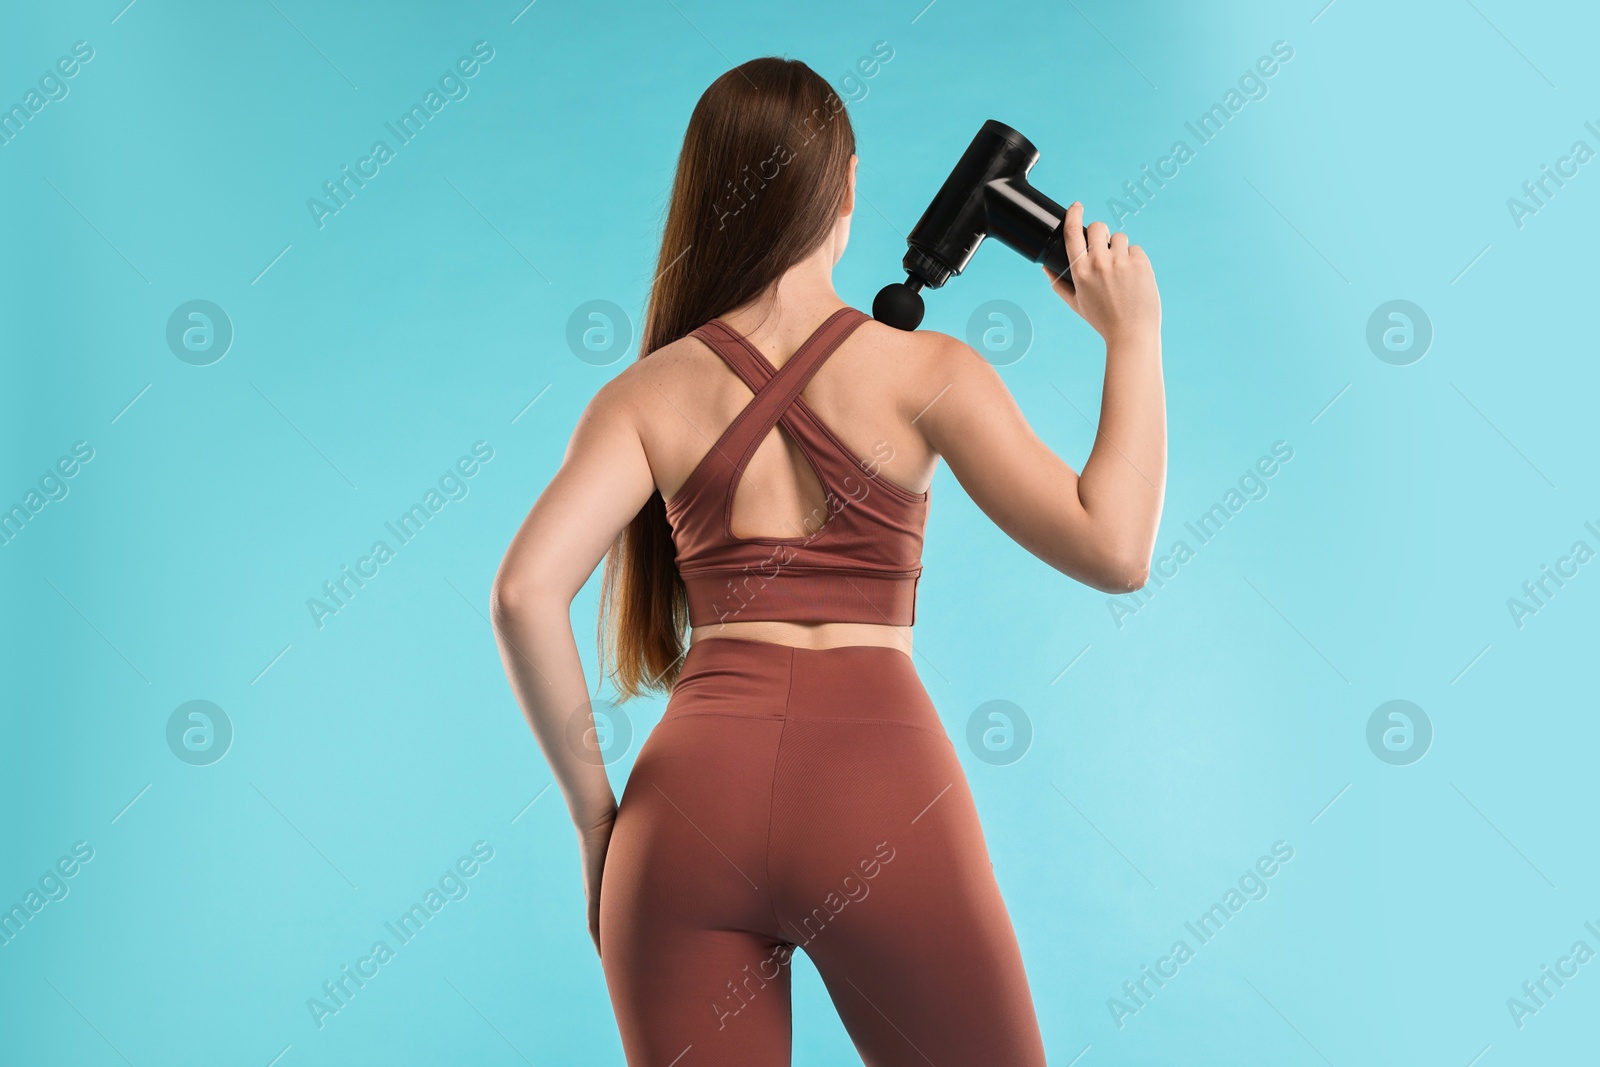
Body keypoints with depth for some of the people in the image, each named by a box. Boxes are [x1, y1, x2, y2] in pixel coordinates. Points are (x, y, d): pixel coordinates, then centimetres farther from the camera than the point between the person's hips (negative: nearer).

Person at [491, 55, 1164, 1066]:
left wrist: (594, 813, 5)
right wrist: (1135, 336, 8)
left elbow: (526, 591, -5)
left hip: (693, 792, 2)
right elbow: (1114, 550, -3)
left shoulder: (648, 393, 8)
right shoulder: (926, 371, 3)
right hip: (885, 801, -2)